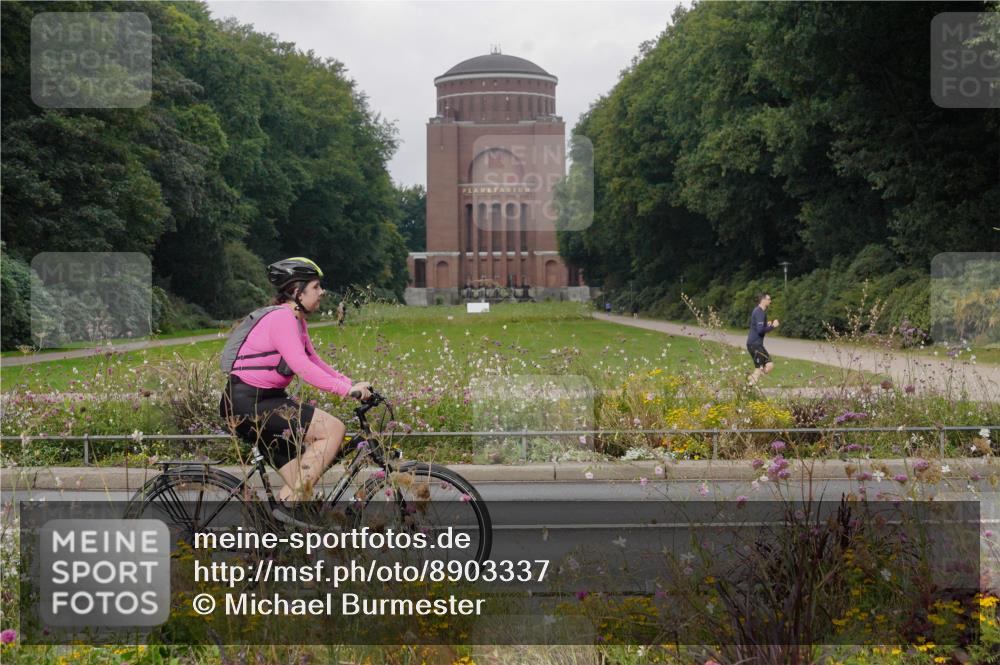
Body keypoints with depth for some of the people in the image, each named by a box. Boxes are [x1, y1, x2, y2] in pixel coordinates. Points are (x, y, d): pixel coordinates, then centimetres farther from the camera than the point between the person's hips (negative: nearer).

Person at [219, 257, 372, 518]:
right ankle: (288, 503, -15)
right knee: (334, 428, -17)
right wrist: (347, 389, -27)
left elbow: (315, 362, 16)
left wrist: (353, 385, 5)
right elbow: (302, 367, -27)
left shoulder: (296, 320, 14)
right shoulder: (281, 317, -17)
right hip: (247, 402, -10)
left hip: (265, 401, 10)